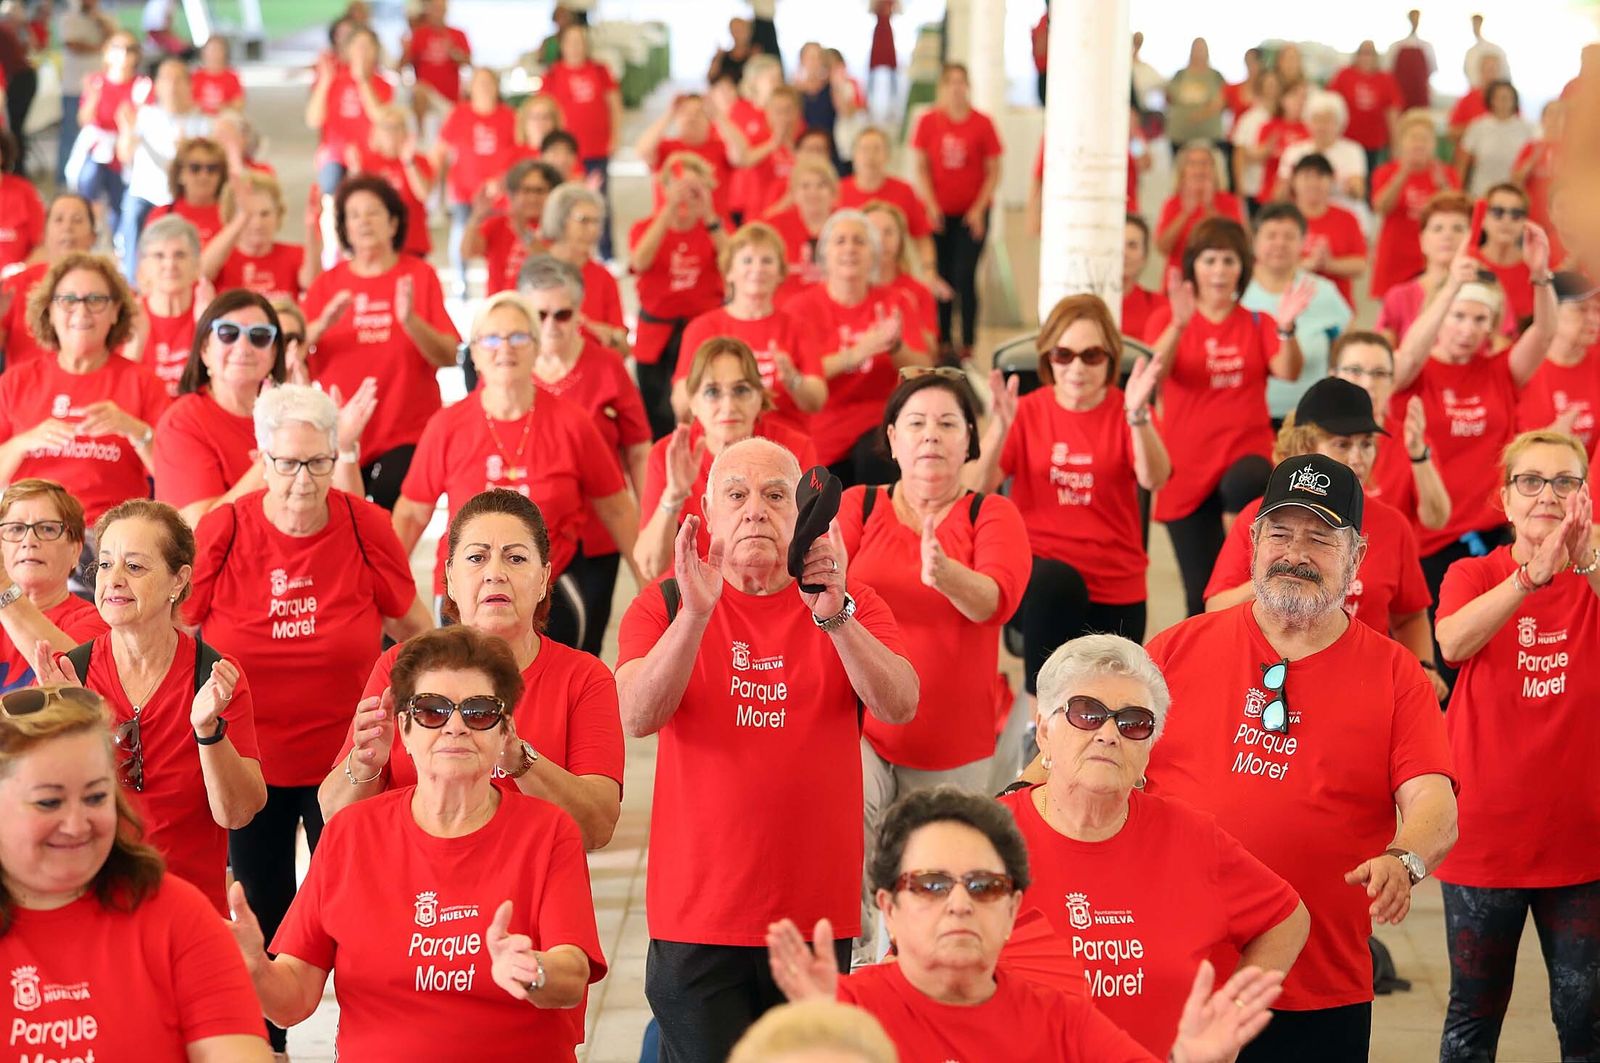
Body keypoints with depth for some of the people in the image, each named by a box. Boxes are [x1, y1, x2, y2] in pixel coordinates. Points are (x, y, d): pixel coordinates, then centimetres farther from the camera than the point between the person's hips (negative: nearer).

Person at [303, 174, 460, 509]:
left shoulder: (419, 275, 2)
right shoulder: (327, 284, 8)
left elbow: (449, 357, -5)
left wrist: (410, 320, -22)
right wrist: (322, 324, -19)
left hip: (407, 439, -2)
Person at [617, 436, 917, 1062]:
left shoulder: (853, 607, 6)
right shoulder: (665, 606, 4)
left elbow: (900, 707, -12)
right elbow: (638, 717, -14)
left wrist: (834, 616, -27)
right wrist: (695, 613, -28)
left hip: (817, 915, 1)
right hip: (698, 921, -1)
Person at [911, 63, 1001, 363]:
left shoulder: (982, 123, -3)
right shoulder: (928, 122, 0)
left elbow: (994, 172, -1)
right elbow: (919, 167, 1)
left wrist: (979, 209, -9)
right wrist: (931, 206, -9)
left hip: (972, 213, -1)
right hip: (939, 213, 1)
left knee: (964, 276, -7)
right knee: (942, 276, 4)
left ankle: (967, 343, 1)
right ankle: (943, 341, 14)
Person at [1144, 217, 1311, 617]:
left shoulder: (1258, 325, 7)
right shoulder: (1168, 319, 4)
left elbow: (1288, 372, -10)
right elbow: (1156, 370, -16)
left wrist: (1286, 330, -31)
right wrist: (1179, 325, -36)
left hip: (1247, 454, 0)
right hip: (1188, 468, 1)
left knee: (1244, 484, -39)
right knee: (1202, 594, 3)